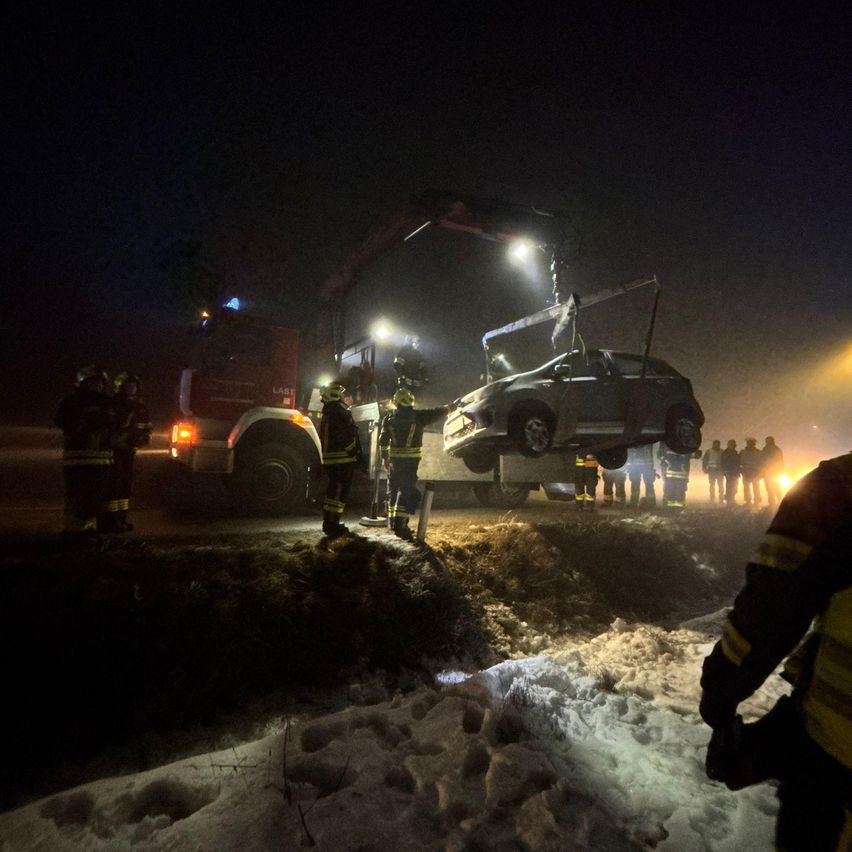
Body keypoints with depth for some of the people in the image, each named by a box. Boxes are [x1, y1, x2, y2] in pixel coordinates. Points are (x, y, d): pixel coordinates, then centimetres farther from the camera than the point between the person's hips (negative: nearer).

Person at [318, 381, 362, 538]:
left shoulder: (327, 413, 17)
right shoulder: (338, 412, -14)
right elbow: (347, 437, -20)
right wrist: (357, 453, -13)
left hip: (330, 459, 10)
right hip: (342, 459, -10)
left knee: (333, 489, 17)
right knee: (341, 491, -6)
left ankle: (329, 523, 24)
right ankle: (332, 525, -5)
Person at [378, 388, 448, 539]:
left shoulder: (389, 417, 4)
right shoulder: (418, 416, -6)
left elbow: (383, 439, 7)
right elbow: (435, 413, 8)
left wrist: (384, 456, 17)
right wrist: (447, 407, 26)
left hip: (394, 458, 5)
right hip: (410, 459, -5)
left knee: (393, 489, 16)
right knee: (408, 490, -5)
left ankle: (392, 521, 23)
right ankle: (400, 524, -12)